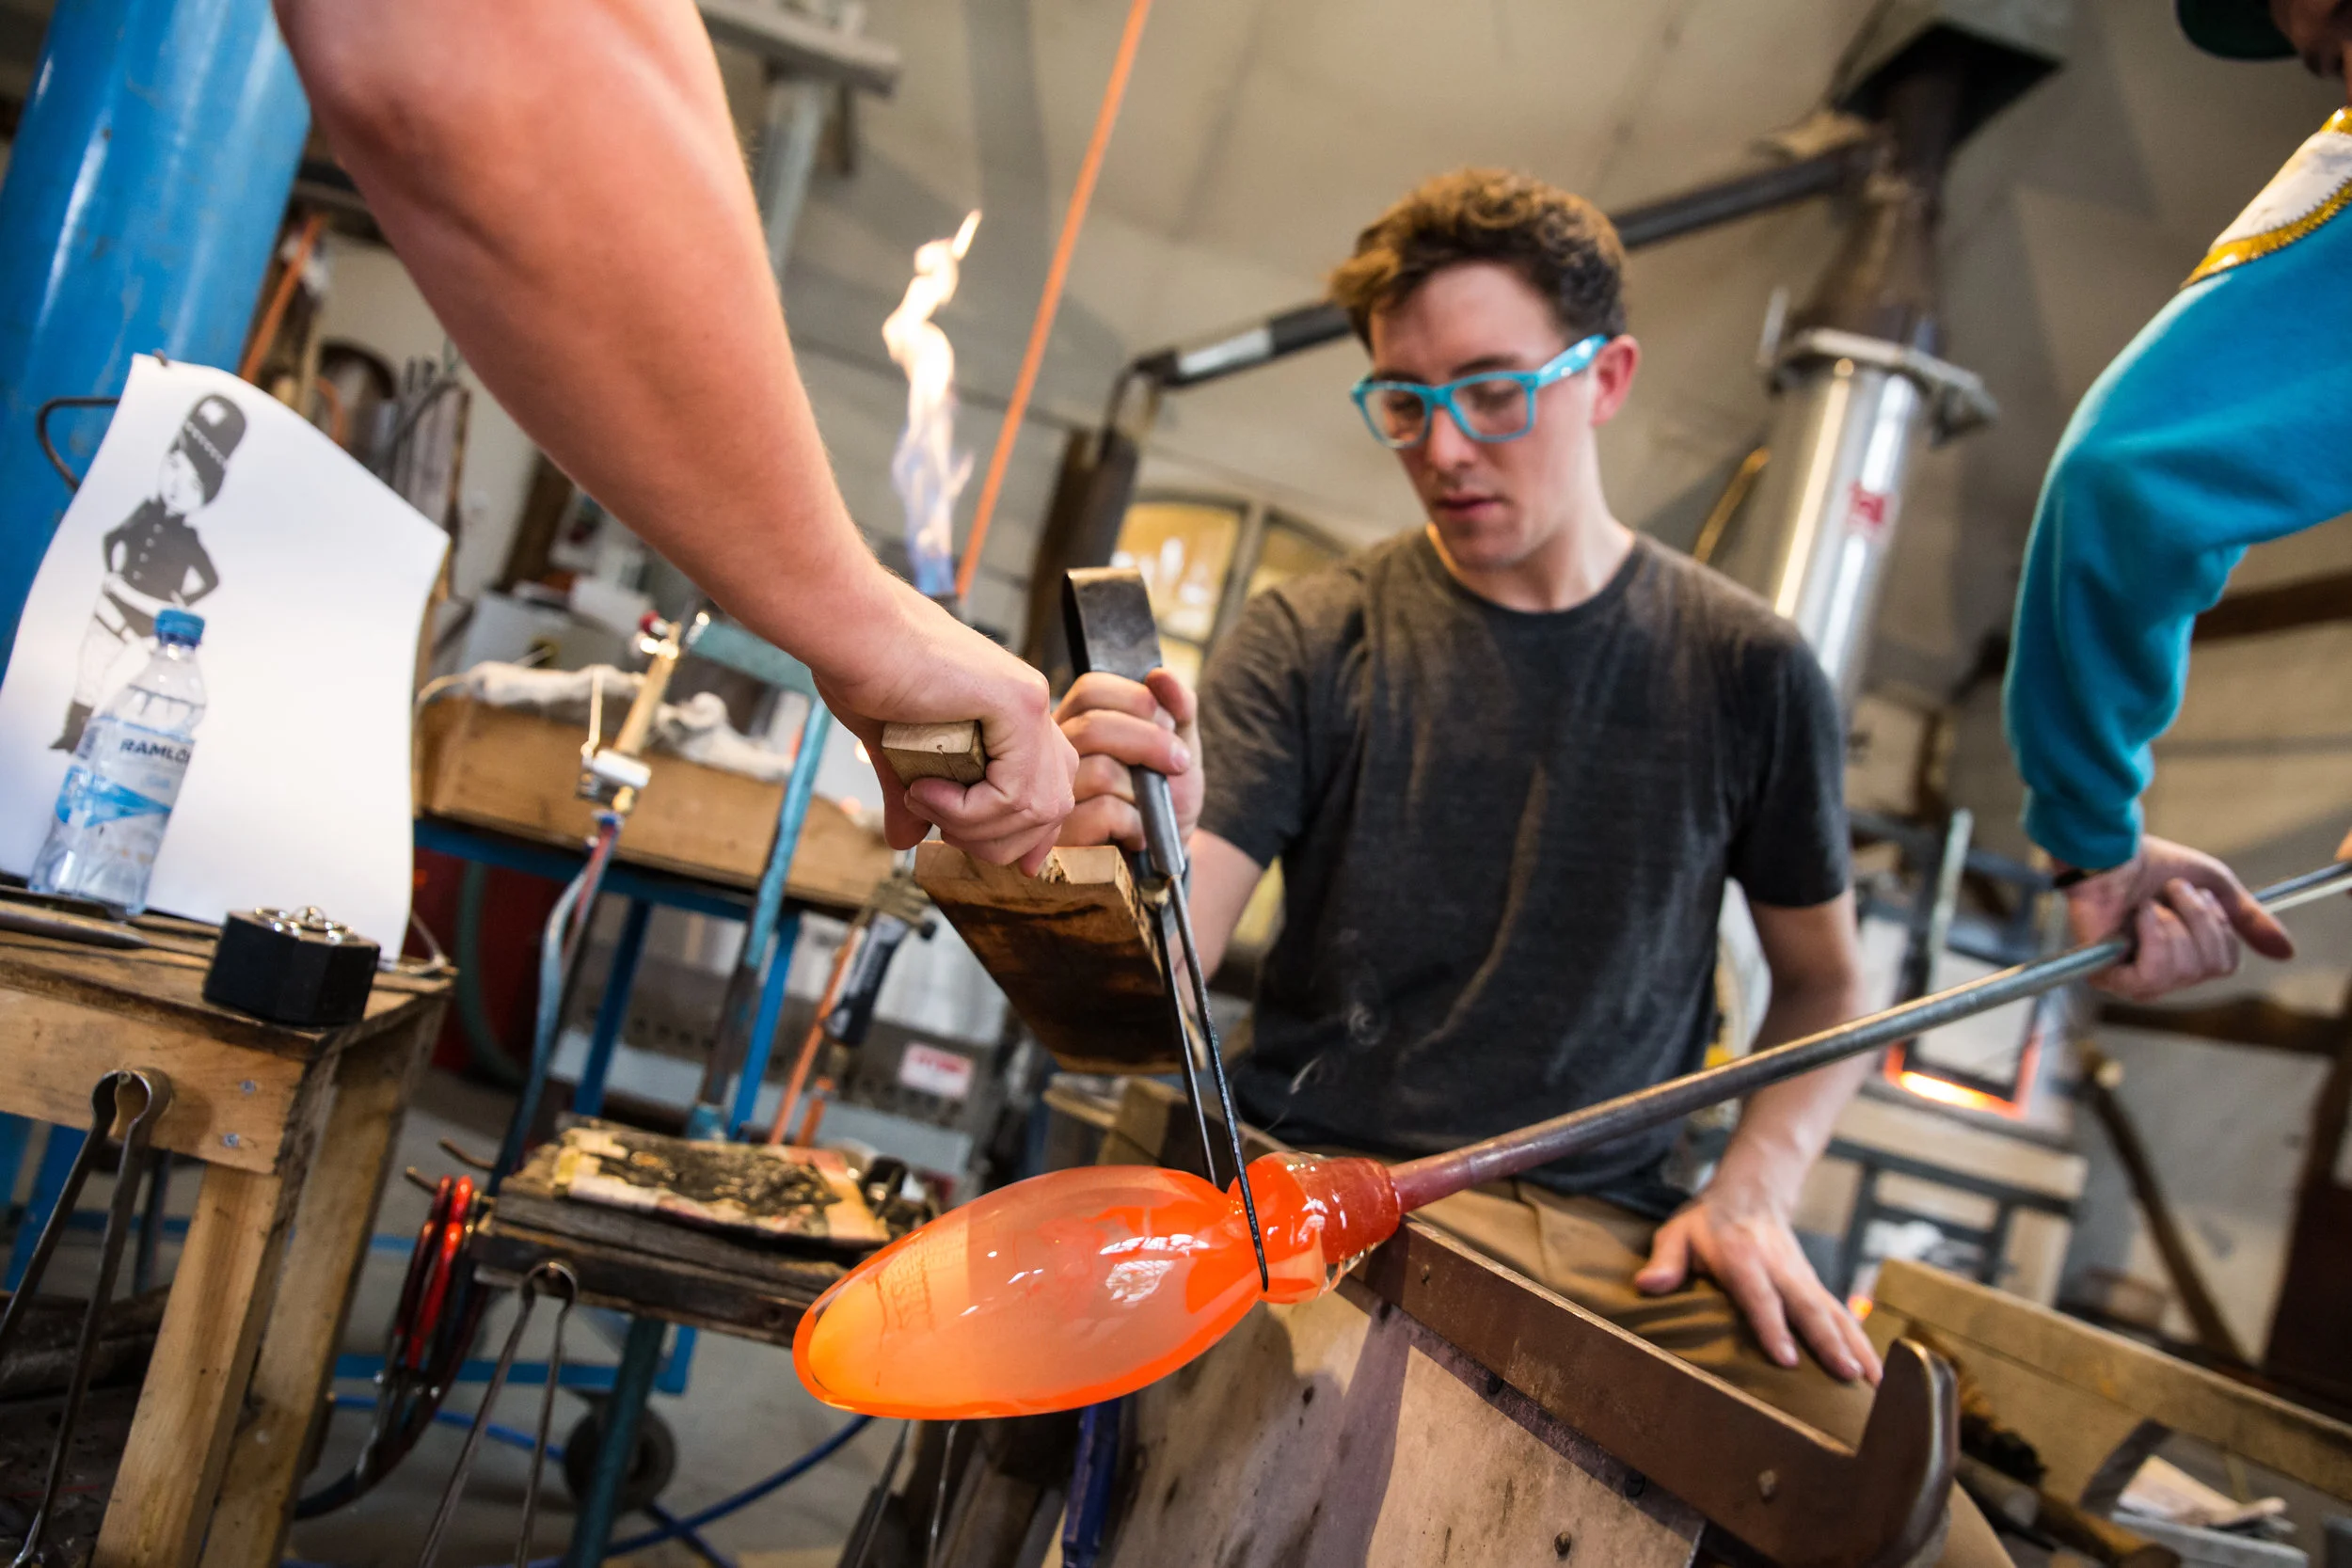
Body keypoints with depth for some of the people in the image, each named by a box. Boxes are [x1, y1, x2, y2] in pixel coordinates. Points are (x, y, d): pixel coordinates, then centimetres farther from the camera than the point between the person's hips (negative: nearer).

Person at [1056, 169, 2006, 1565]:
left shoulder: (1747, 670, 7)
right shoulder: (1312, 642, 3)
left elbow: (1825, 987, 17)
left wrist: (1755, 1189, -1)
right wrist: (1131, 847, -30)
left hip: (1614, 1233, 2)